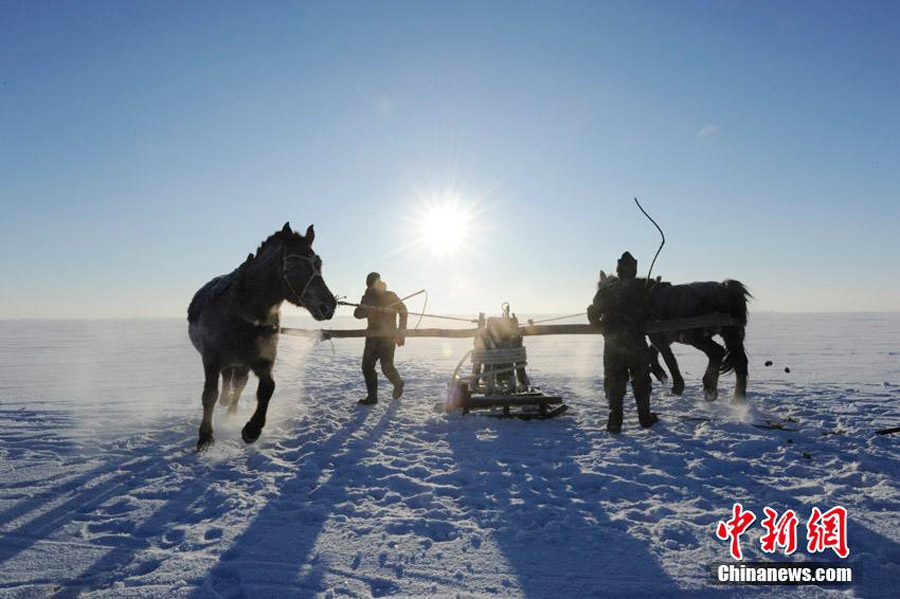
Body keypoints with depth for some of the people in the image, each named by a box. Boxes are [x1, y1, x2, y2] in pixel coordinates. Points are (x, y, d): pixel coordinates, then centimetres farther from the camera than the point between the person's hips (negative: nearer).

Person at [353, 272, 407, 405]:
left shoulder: (390, 296, -2)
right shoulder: (368, 298, 9)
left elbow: (403, 311, 4)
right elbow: (357, 313, -3)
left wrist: (401, 333, -1)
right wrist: (372, 310, -22)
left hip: (388, 337, -5)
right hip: (372, 337, 5)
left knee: (387, 367, -9)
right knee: (367, 366, -2)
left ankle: (398, 384, 21)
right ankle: (372, 397, 7)